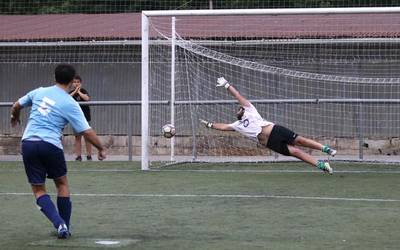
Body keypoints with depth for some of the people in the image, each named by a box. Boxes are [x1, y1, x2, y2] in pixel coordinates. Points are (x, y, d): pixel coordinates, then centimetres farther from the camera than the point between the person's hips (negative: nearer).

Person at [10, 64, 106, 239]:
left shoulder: (39, 92, 9)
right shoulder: (71, 104, -2)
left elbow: (16, 106, 23)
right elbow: (87, 132, -5)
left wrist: (15, 118, 45)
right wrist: (101, 149, 9)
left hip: (28, 143, 3)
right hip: (50, 145, -2)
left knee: (38, 190, 7)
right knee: (62, 184, 20)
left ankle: (59, 224, -12)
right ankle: (65, 228, 19)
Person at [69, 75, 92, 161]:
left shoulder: (83, 91, -4)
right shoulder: (71, 93, 6)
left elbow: (87, 98, -25)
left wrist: (79, 92, -18)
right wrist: (75, 92, -18)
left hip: (85, 117, -3)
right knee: (77, 137, 4)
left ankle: (89, 155, 4)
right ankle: (78, 156, 6)